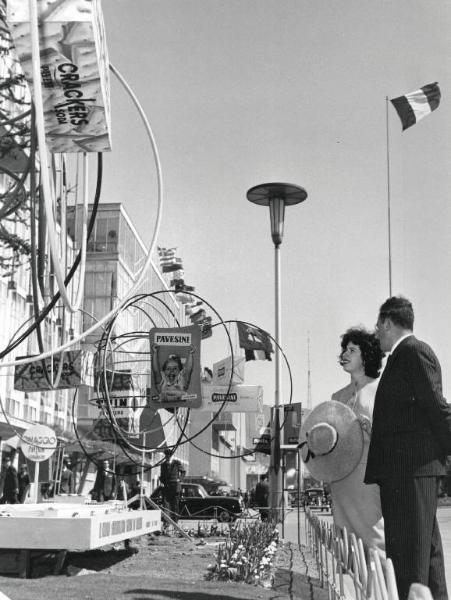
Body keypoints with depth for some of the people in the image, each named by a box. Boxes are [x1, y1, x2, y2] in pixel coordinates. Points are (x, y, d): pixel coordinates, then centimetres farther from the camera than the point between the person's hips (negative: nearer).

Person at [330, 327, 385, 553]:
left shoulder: (380, 389, 1)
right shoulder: (338, 396, 17)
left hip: (369, 473, -5)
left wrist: (367, 424, -19)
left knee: (371, 535, -8)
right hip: (340, 474, 5)